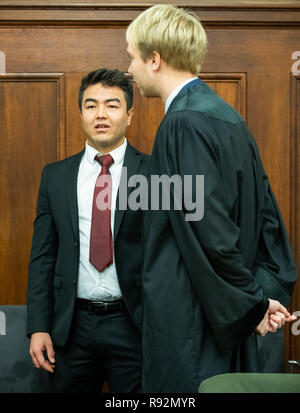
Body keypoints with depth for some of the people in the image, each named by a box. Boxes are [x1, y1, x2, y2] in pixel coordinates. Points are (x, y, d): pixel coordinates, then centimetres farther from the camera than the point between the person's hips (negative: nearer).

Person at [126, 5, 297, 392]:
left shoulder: (184, 124, -18)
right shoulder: (227, 116, 10)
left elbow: (209, 228, -21)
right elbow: (266, 211, 11)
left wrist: (252, 303, -10)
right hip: (229, 318, 9)